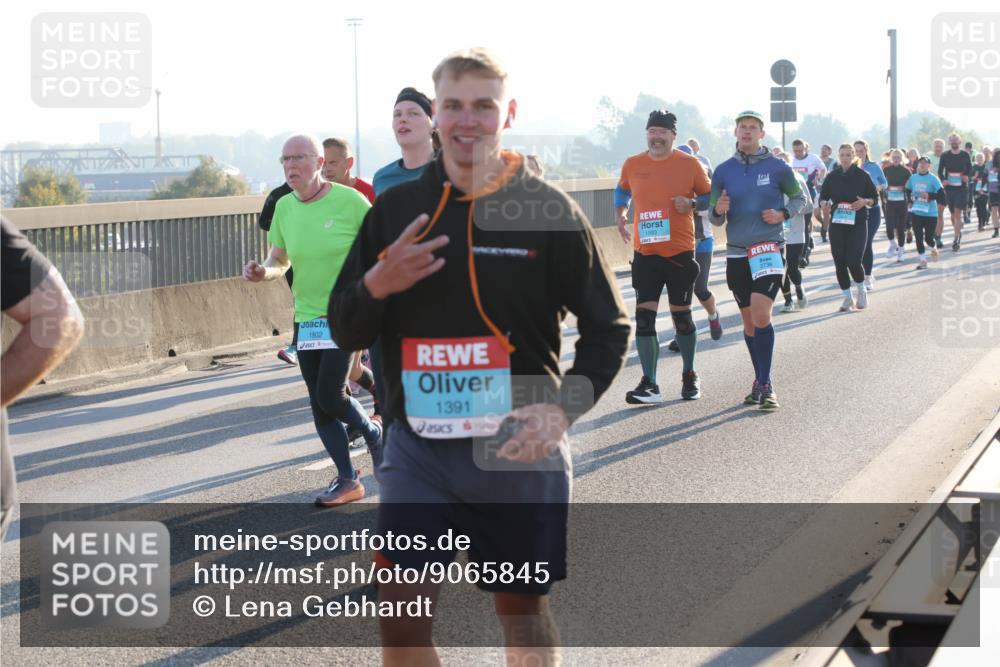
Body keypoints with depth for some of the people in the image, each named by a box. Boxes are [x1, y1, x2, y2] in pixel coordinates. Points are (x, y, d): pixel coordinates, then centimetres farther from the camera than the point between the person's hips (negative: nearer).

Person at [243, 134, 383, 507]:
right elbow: (279, 261, 12)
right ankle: (347, 480, 18)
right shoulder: (284, 207, 3)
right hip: (307, 317, 6)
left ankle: (373, 431, 19)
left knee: (329, 397, -13)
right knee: (319, 404, 6)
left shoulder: (349, 201, -13)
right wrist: (263, 272, -11)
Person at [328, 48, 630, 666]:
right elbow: (346, 330, 7)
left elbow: (609, 328, 0)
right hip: (418, 446, 2)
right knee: (402, 615, -5)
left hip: (519, 446, -1)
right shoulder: (395, 209, 2)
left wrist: (564, 408, -15)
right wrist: (377, 284, -15)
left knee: (523, 608, 13)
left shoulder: (549, 209, -5)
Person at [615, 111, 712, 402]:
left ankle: (689, 376, 27)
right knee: (644, 316, -6)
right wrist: (620, 214, 7)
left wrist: (692, 204, -14)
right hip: (645, 252, 2)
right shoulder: (632, 165, 5)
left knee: (681, 315, 8)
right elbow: (623, 190, 24)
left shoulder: (689, 164, -2)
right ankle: (649, 384, -1)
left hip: (680, 252, -2)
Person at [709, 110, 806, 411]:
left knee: (761, 316, -17)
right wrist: (718, 210, -14)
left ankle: (765, 385, -12)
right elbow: (714, 218, 9)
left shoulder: (777, 168, -2)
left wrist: (783, 214, -8)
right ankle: (760, 381, 22)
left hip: (768, 249, -4)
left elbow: (799, 198, 11)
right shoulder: (723, 171, 6)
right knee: (749, 321, 10)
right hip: (736, 253, 4)